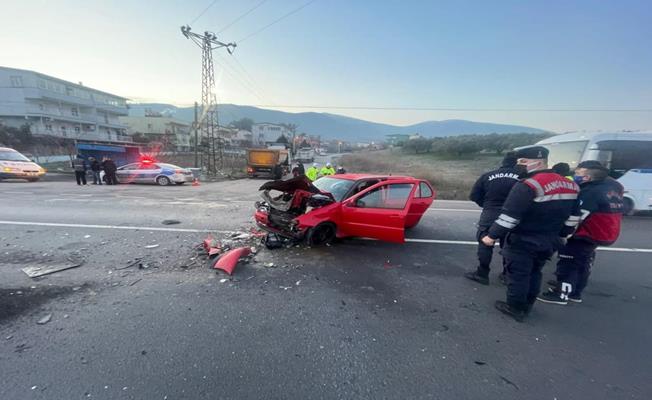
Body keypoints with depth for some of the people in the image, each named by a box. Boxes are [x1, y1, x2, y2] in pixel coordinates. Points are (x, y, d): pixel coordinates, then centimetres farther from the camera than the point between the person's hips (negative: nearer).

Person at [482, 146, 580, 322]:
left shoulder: (528, 185, -23)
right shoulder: (569, 185, 5)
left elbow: (509, 216, -25)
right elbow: (573, 217, 13)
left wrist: (492, 235, -16)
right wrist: (559, 234, 24)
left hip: (523, 241, -8)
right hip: (549, 242, 8)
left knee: (518, 274, 6)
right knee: (534, 273, 21)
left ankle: (515, 308, 19)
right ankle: (526, 306, 34)